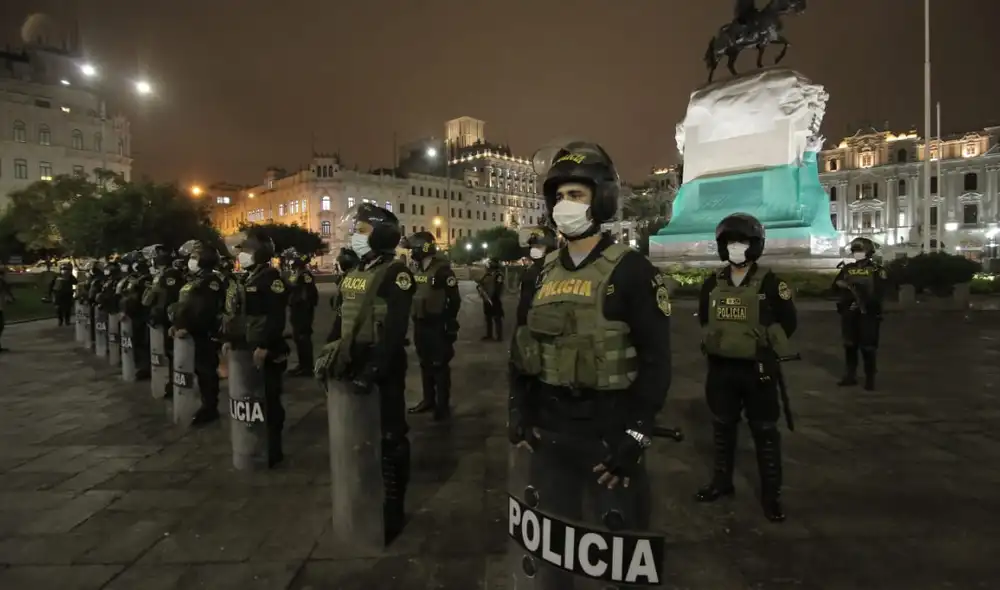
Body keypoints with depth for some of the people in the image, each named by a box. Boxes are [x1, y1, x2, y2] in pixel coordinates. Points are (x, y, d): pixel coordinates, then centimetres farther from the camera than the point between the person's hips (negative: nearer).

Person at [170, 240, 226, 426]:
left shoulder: (211, 281, -13)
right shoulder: (191, 279, 17)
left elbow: (205, 311, -22)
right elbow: (180, 305, 19)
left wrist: (188, 328, -25)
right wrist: (176, 325, 8)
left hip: (203, 335, -9)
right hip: (186, 334, 9)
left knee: (205, 371, -2)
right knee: (196, 370, 14)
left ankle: (210, 408, 7)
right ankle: (204, 404, 25)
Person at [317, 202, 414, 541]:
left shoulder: (395, 273, -13)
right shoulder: (353, 274, 14)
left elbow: (395, 329, -21)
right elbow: (340, 318, 19)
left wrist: (374, 369, -25)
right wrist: (329, 354, 10)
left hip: (382, 368, -8)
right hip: (351, 364, 8)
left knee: (389, 437, 3)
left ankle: (392, 511, 17)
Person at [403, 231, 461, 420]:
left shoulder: (442, 270, -13)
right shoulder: (417, 270, 11)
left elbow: (454, 299, -14)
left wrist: (450, 324, -15)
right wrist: (413, 320, 16)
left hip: (436, 326, -8)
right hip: (420, 324, 8)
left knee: (439, 365, -1)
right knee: (425, 364, 15)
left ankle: (443, 405, 8)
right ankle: (428, 400, 27)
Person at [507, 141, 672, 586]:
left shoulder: (630, 271, -11)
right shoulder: (544, 273, 7)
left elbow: (656, 360, -13)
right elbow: (521, 345, 13)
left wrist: (634, 434, -16)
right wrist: (518, 410, 8)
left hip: (607, 432, -5)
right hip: (548, 430, 6)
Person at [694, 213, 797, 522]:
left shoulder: (769, 282, -6)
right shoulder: (712, 283, 3)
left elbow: (788, 323, -1)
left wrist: (763, 343, -12)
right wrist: (719, 341, 5)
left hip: (758, 369, -3)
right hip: (721, 367, 4)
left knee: (765, 432, 5)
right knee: (722, 427, 15)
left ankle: (771, 494, 19)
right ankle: (722, 481, 32)